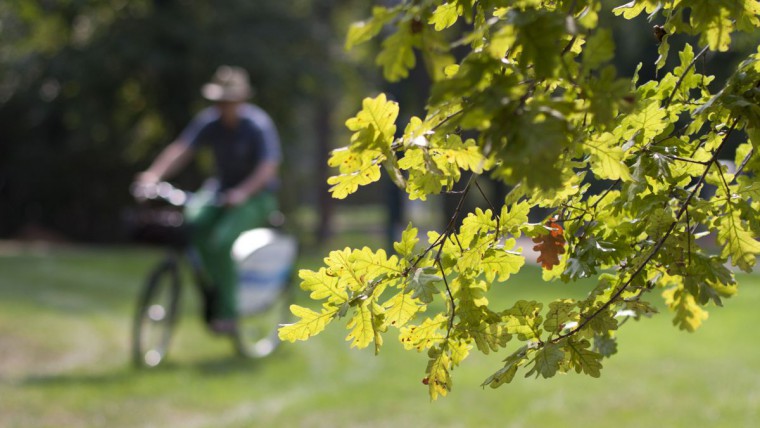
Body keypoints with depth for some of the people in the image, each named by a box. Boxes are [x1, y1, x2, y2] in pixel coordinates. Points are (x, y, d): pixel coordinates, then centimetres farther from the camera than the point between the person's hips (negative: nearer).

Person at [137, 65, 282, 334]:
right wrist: (154, 174, -33)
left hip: (256, 196, -5)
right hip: (222, 190, 5)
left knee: (221, 240, -29)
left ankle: (227, 312, -16)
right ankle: (215, 287, -9)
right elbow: (181, 148, -15)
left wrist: (242, 192, -42)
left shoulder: (258, 125, -16)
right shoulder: (209, 121, -3)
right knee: (191, 219, -25)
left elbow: (268, 167, -25)